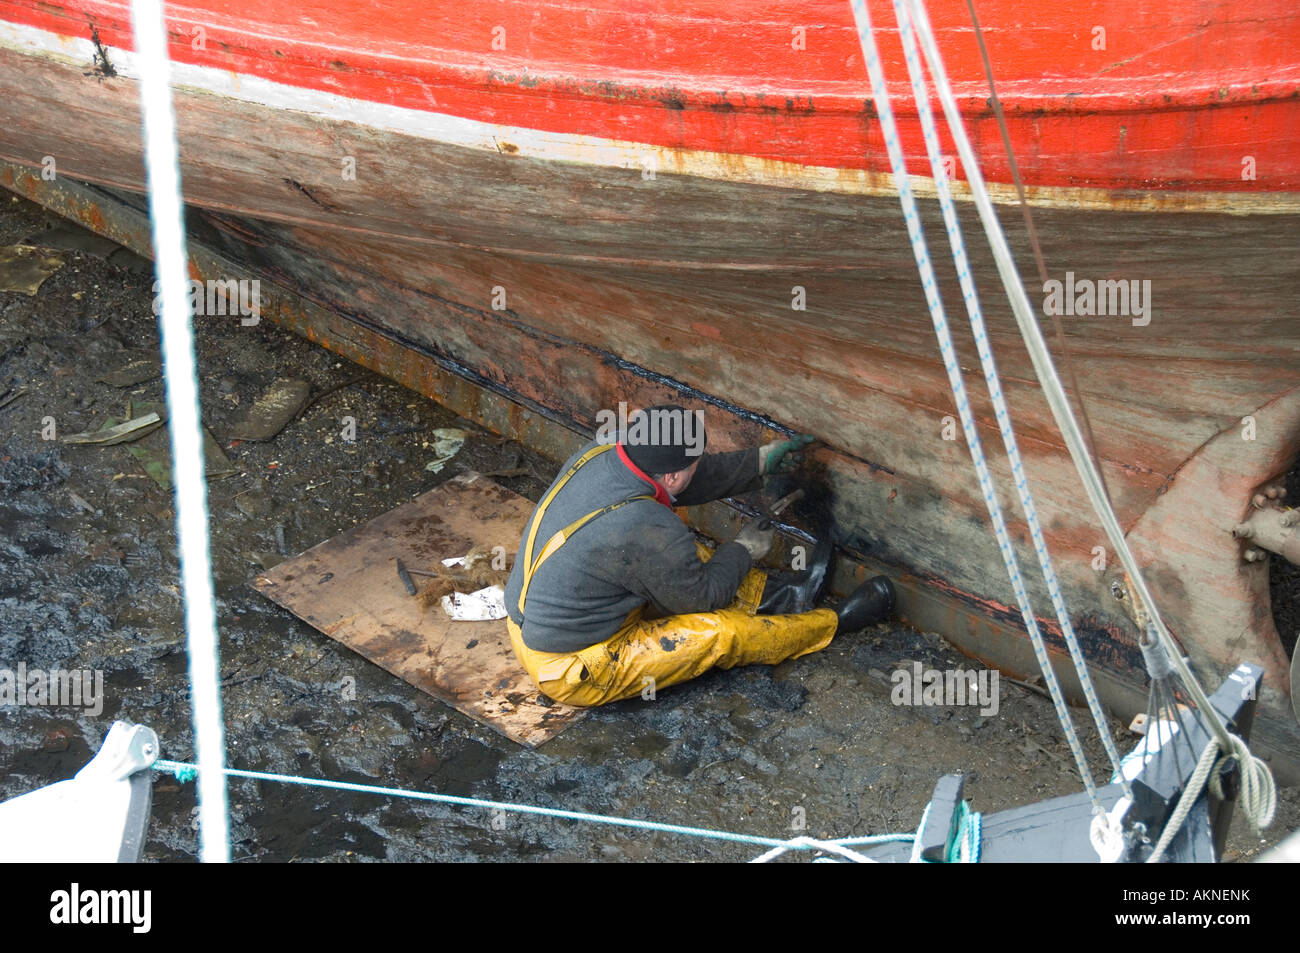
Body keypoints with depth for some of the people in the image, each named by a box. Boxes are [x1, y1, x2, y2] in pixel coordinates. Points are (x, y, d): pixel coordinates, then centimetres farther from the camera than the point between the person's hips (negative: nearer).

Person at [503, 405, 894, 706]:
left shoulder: (599, 455, -10)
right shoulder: (645, 531, -33)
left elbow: (695, 481, 8)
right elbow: (703, 596, -13)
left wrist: (762, 460, 11)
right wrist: (744, 549, 3)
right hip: (569, 670, -8)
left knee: (689, 555, 12)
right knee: (722, 634, -3)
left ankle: (777, 590, 26)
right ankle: (836, 622, 16)